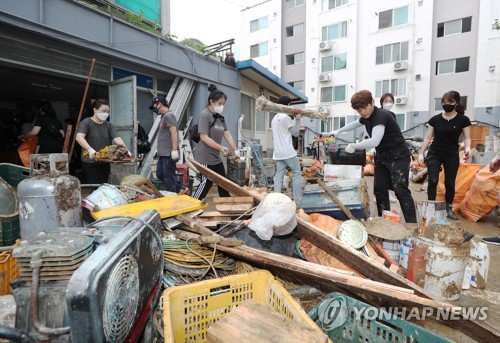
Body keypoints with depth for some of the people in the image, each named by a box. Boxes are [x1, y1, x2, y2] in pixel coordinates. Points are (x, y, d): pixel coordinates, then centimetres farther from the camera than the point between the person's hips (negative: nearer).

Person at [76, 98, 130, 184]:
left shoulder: (108, 125, 9)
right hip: (90, 163, -5)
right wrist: (90, 149, -38)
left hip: (105, 163, 5)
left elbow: (117, 138, -5)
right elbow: (79, 137, -21)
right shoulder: (86, 122, -5)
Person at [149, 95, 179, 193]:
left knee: (168, 176, -5)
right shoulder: (164, 116, 19)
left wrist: (174, 150, -25)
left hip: (169, 153, -10)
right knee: (160, 174, 14)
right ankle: (177, 190, 22)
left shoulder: (168, 115, -10)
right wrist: (158, 149, 26)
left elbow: (174, 133, -19)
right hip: (163, 153, 10)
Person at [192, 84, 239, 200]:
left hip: (216, 157, 9)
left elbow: (227, 134, 10)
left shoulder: (220, 117, 12)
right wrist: (221, 148, -22)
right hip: (206, 157, -9)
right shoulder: (204, 115, -14)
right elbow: (204, 137, -21)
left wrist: (235, 150, 2)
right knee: (207, 182, -2)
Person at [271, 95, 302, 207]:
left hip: (278, 152, 8)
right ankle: (296, 200, 4)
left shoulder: (274, 118, 16)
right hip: (288, 151, -7)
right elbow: (296, 133, -3)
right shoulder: (286, 117, -10)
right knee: (297, 173, 4)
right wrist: (297, 118, -1)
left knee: (279, 175, 4)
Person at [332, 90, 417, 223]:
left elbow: (374, 141, -36)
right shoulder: (367, 117, 4)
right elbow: (354, 124, 29)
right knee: (379, 190, 8)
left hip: (398, 157, -9)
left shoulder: (381, 115, -24)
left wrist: (353, 146, -24)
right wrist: (338, 131, 28)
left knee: (401, 191, -15)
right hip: (382, 157, 9)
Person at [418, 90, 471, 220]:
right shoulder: (435, 119, -2)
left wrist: (467, 148, -22)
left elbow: (467, 138, -1)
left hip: (452, 155, 0)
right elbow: (428, 138, 2)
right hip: (434, 154, 0)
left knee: (450, 183, 8)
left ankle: (448, 209, 21)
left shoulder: (463, 120, -3)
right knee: (432, 181, -7)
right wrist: (421, 153, -4)